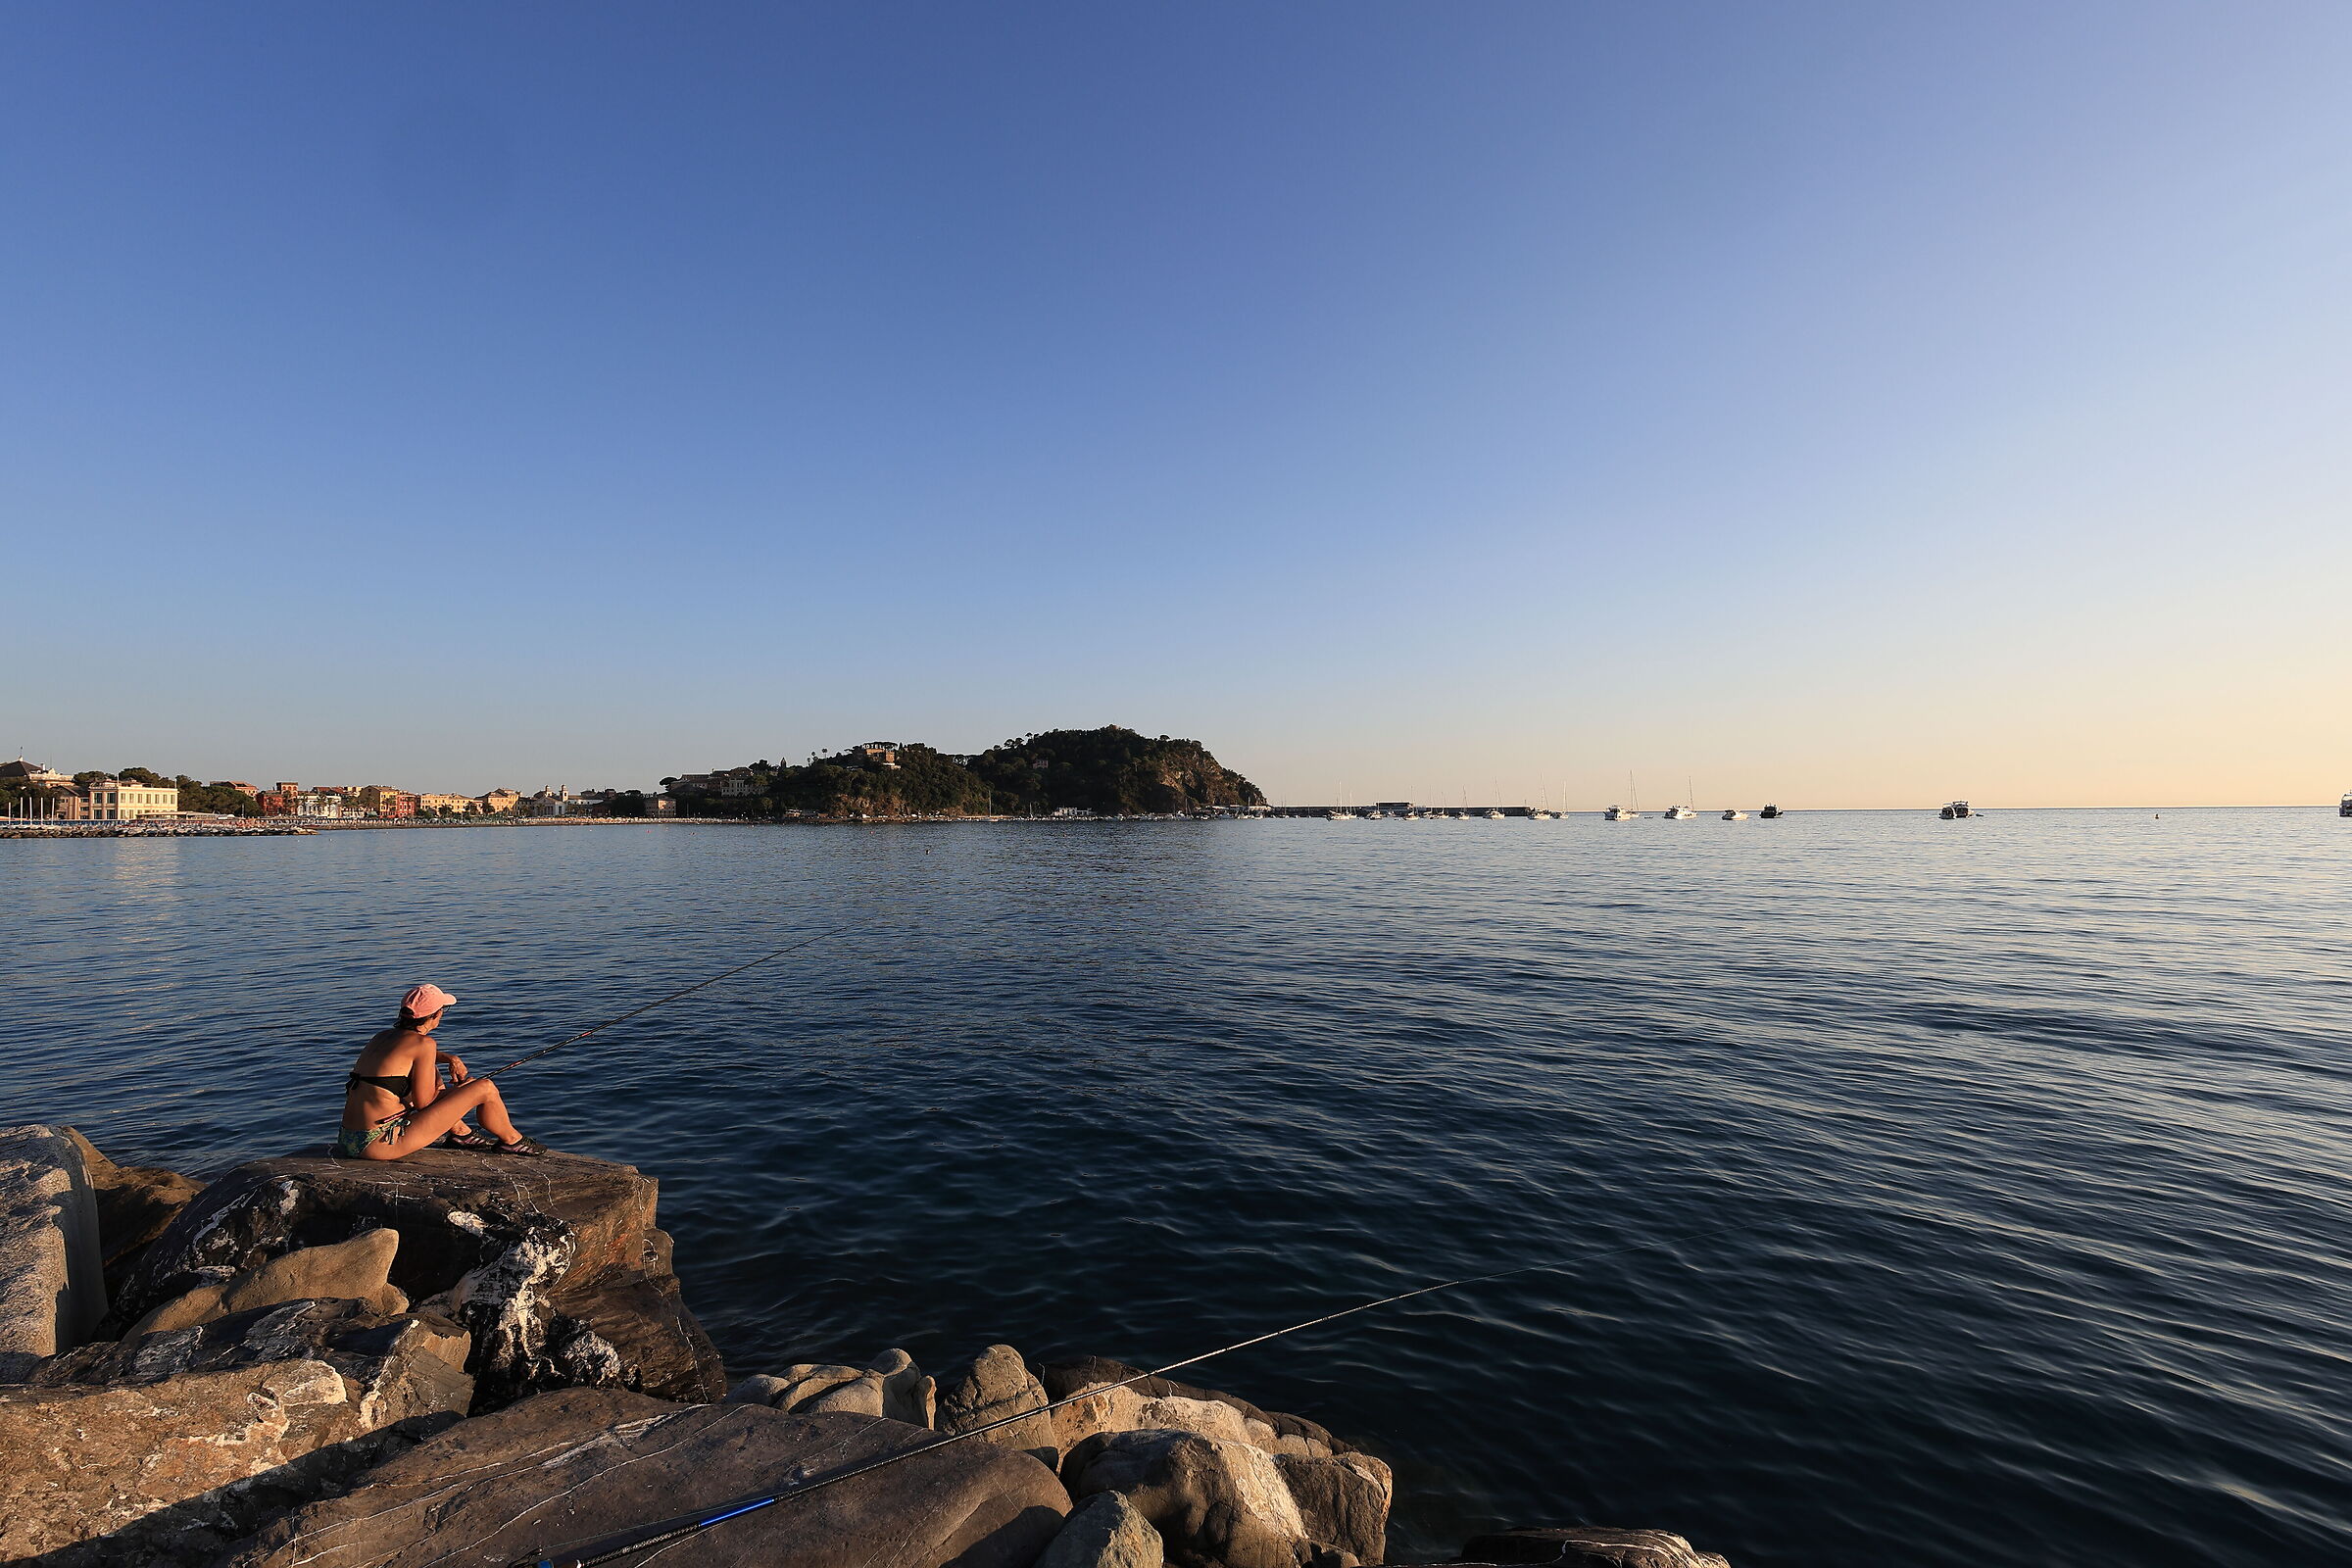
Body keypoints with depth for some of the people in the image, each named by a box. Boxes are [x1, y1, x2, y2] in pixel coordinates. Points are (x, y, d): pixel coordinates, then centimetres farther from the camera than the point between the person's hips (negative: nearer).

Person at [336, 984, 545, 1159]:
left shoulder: (383, 1037, 11)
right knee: (485, 1088, -4)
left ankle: (461, 1133, 35)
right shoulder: (423, 1043, -13)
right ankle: (511, 1141, 20)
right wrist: (458, 1089, 8)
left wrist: (450, 1059, 19)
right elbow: (423, 1103, -11)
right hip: (381, 1146, -9)